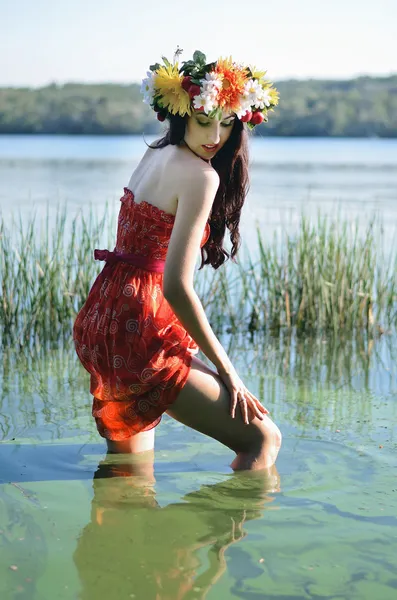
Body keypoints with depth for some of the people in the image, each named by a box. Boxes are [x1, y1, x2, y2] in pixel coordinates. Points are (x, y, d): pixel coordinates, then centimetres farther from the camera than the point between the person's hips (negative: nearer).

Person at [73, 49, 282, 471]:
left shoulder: (155, 154, 13)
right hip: (140, 333, -10)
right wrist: (226, 371, -13)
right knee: (263, 438, -4)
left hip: (96, 325, 10)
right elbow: (176, 286, -22)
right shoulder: (201, 175, -15)